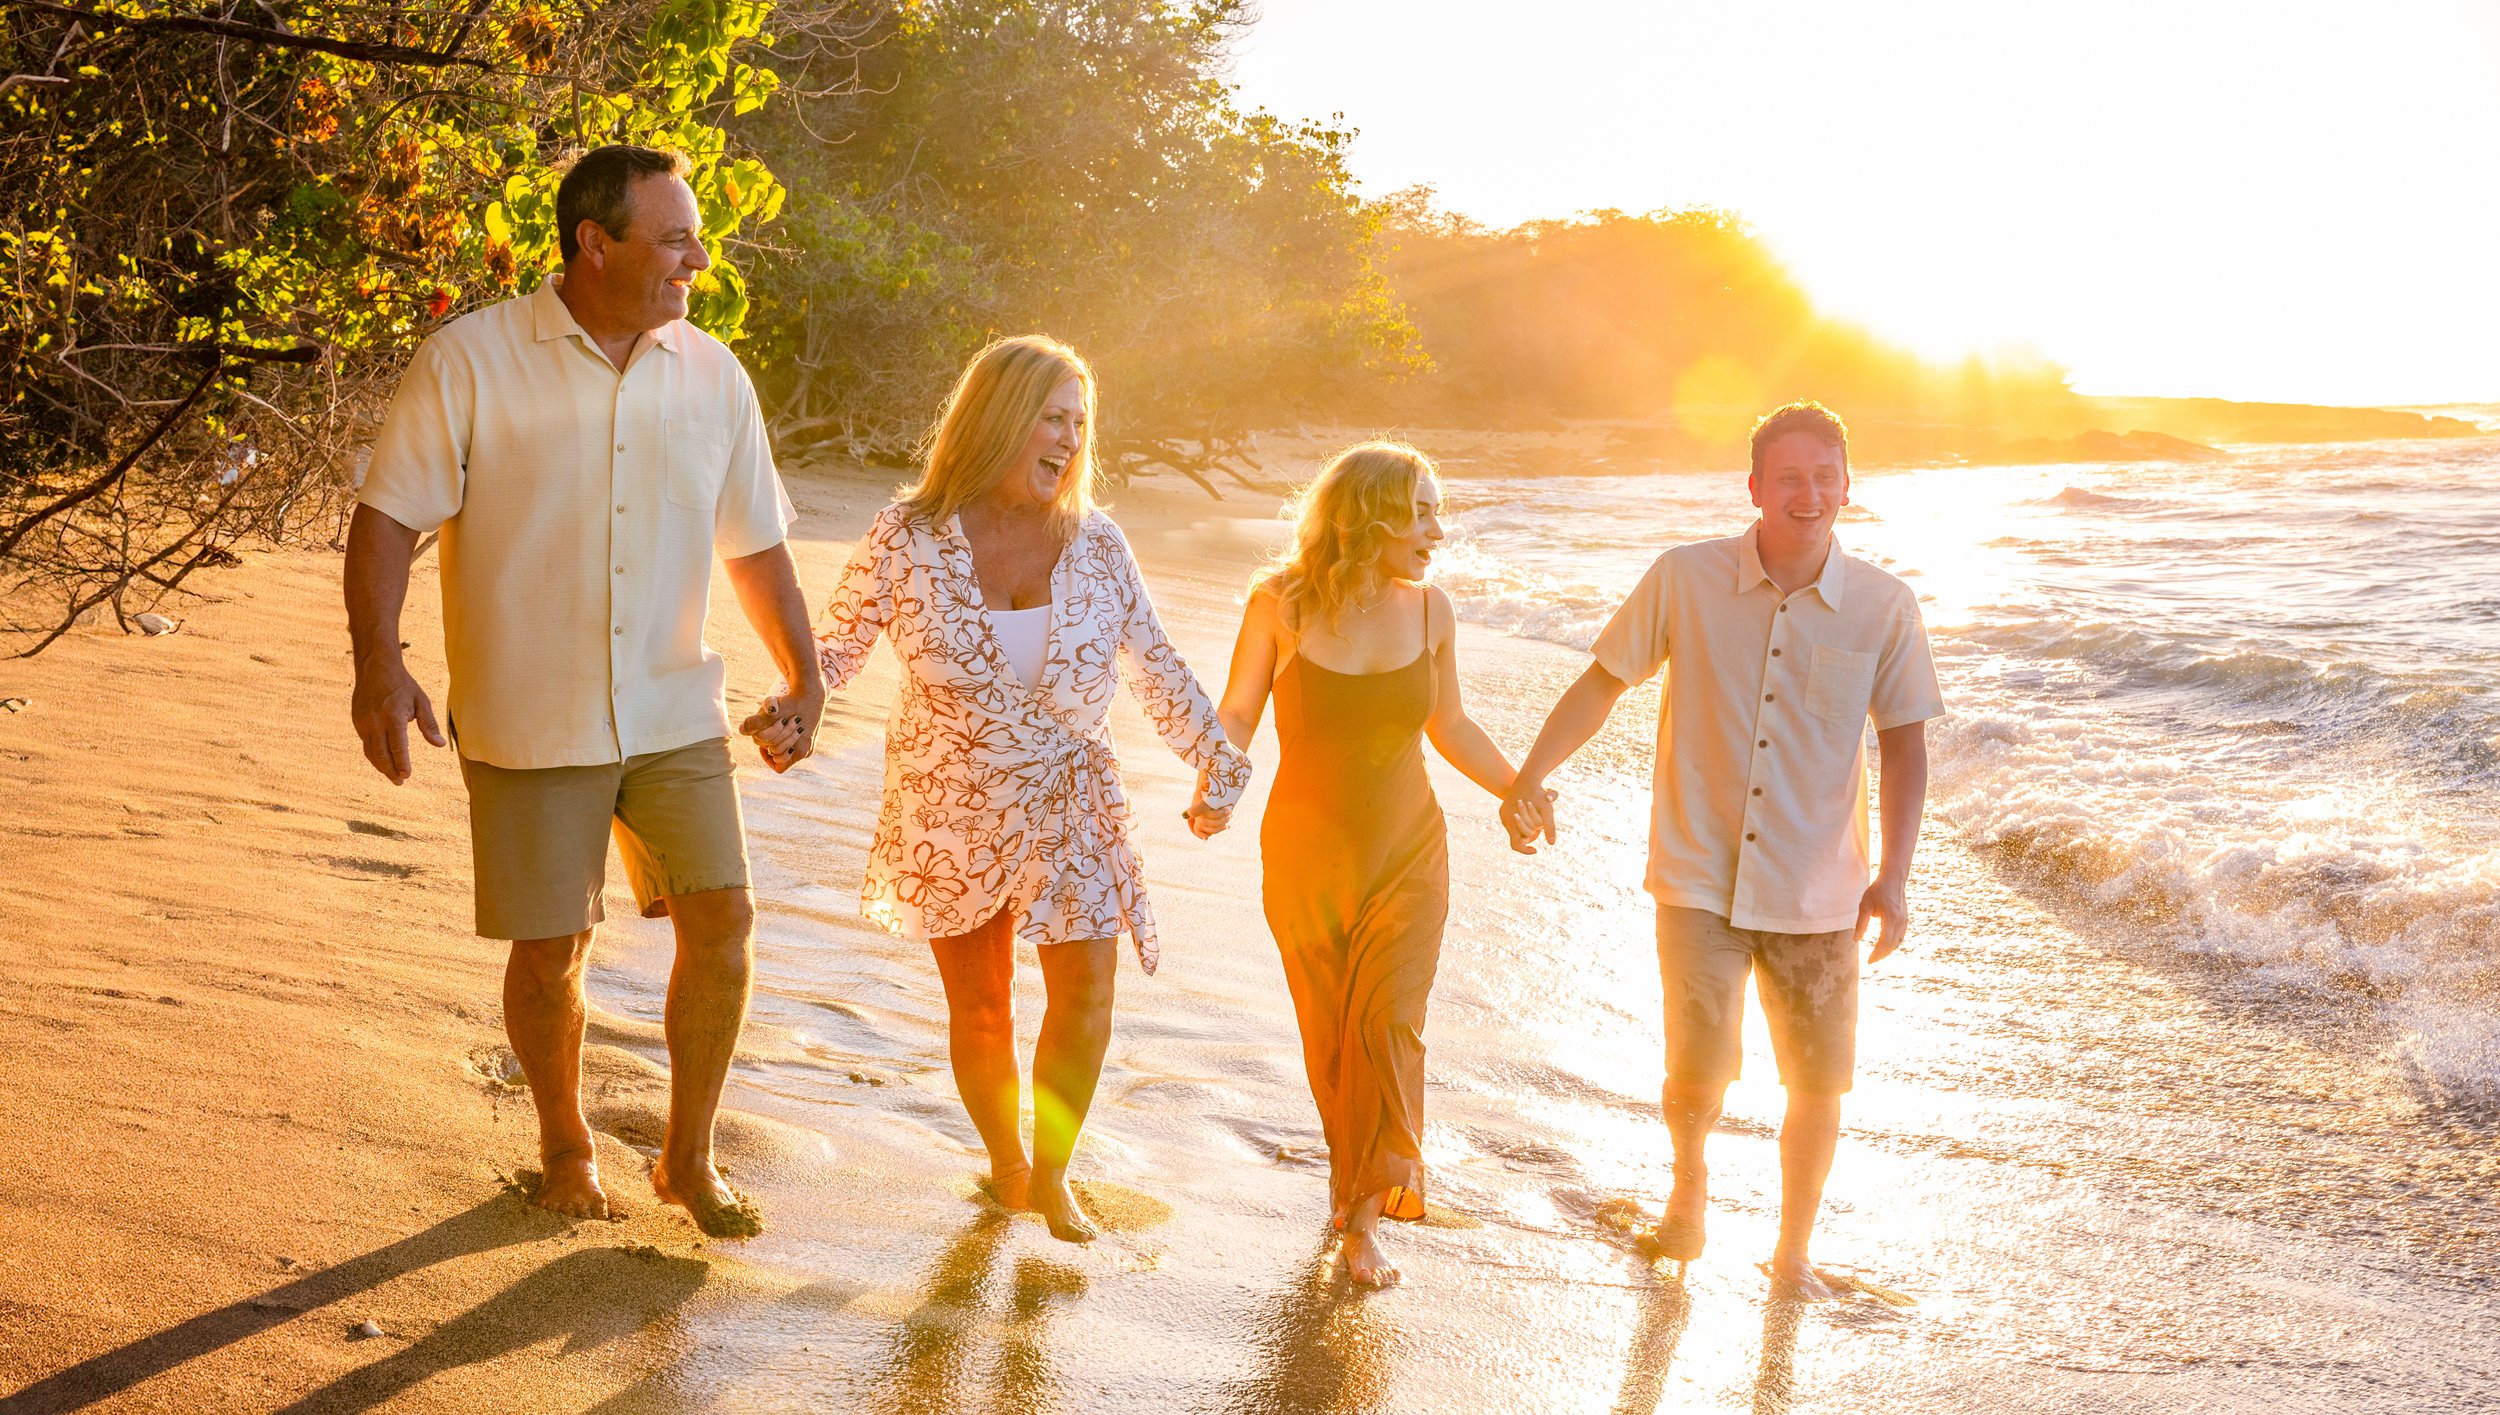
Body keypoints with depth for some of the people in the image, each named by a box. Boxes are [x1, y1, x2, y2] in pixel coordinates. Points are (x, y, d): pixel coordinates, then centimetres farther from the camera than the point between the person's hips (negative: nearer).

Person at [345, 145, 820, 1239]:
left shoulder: (712, 377, 4)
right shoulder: (470, 360, -8)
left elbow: (755, 543, 13)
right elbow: (388, 517, -9)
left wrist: (803, 675, 9)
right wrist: (379, 667, -20)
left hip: (674, 712, 3)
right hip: (530, 724, -3)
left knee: (721, 917, -2)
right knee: (550, 945, 4)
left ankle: (688, 1157, 17)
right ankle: (567, 1146, 30)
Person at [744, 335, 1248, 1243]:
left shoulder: (1095, 545, -3)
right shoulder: (907, 540, -10)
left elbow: (1155, 667, 7)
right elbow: (837, 645, -2)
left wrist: (1215, 761, 7)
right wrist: (789, 714, -19)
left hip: (1069, 805, 1)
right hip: (950, 811, -1)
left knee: (1085, 993, -6)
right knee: (979, 1006, 9)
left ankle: (1052, 1173, 16)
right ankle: (1006, 1163, 33)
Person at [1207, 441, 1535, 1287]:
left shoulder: (1428, 610, -2)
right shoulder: (1281, 604, -10)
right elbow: (1235, 717, -5)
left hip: (1406, 853, 1)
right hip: (1306, 858, -1)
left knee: (1388, 1025, -7)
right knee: (1329, 1034, 7)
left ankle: (1367, 1214, 2)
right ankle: (1359, 1177, 28)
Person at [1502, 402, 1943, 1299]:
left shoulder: (1884, 608, -4)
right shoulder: (1684, 581, -6)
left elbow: (1904, 744, 2)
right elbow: (1604, 680, 6)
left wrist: (1893, 878, -6)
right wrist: (1529, 777, -2)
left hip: (1818, 894, 1)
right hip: (1700, 879, -1)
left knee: (1819, 1085, 6)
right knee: (1698, 1074, -10)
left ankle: (1793, 1255, 31)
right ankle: (1689, 1178, 26)